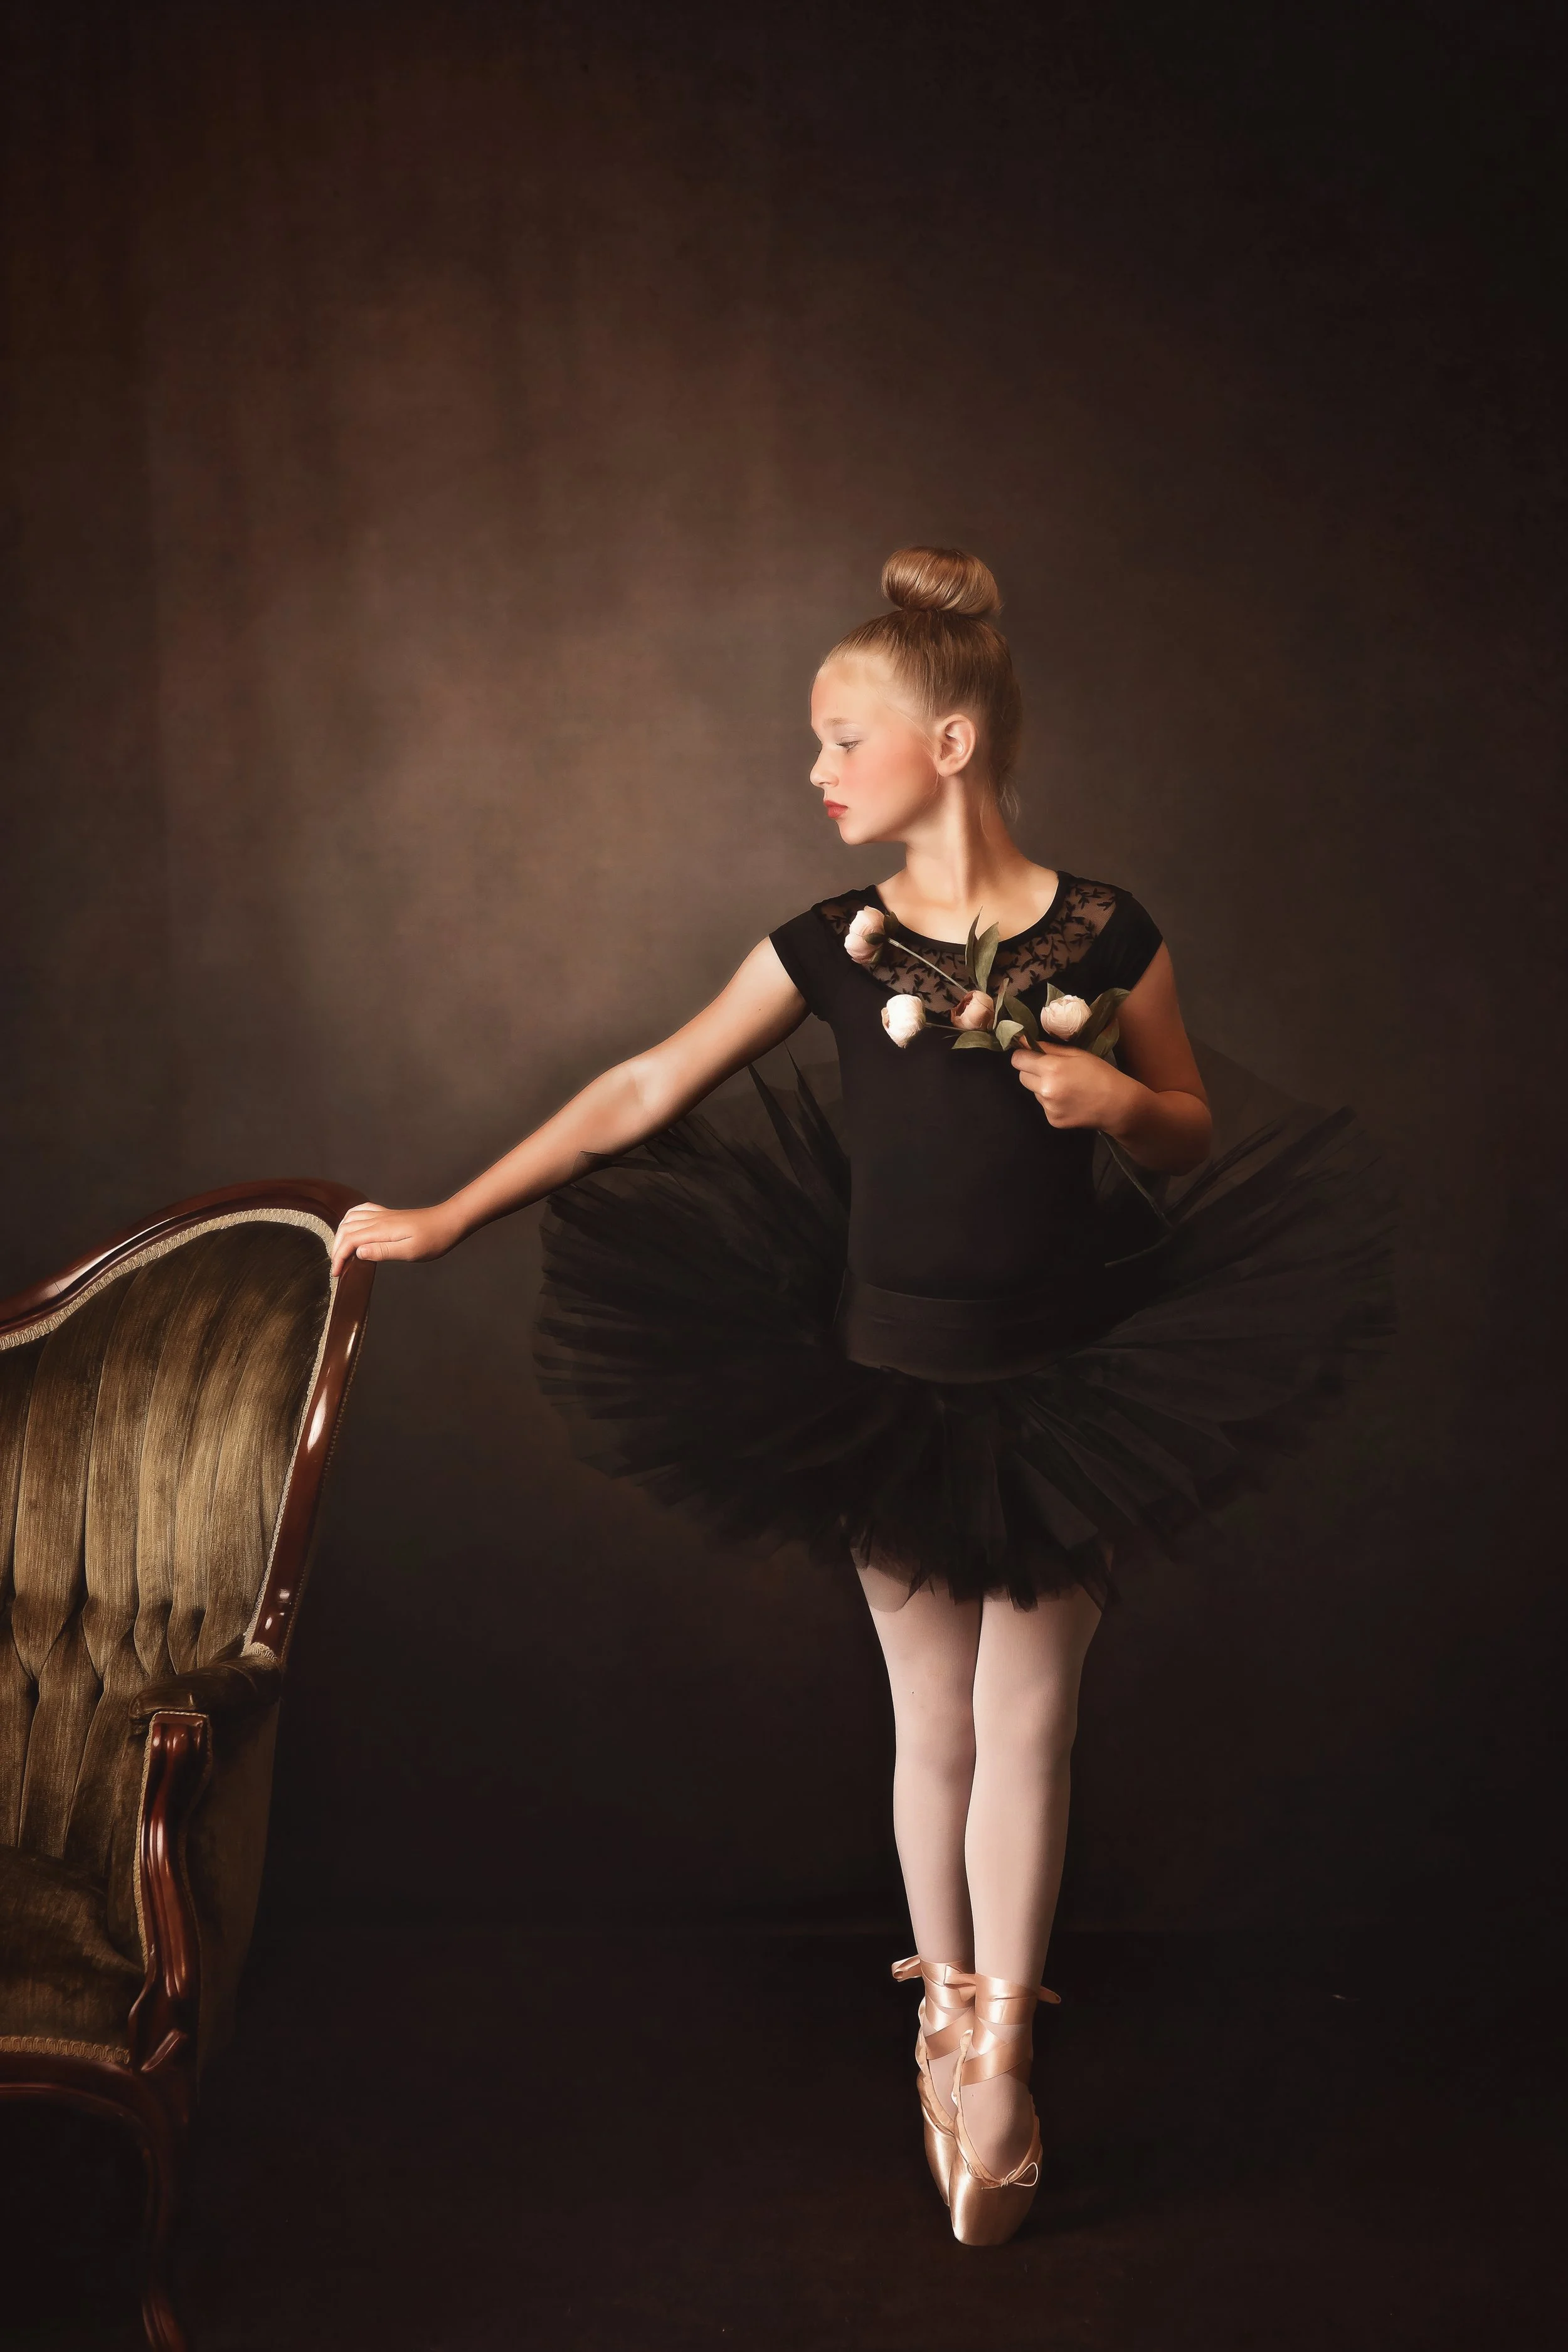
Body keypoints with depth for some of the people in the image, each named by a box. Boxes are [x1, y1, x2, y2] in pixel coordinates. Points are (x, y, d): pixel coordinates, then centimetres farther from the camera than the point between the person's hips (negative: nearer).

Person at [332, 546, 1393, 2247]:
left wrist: (1124, 1102, -17)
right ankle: (945, 2020, 30)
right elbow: (640, 1095, 2)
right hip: (890, 1385, 1)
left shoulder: (1106, 935, -5)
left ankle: (998, 2057, 18)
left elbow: (1192, 1134, 7)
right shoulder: (835, 947, -3)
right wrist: (446, 1218, 2)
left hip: (1066, 1387, -1)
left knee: (1028, 1726, 4)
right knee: (935, 1727, 11)